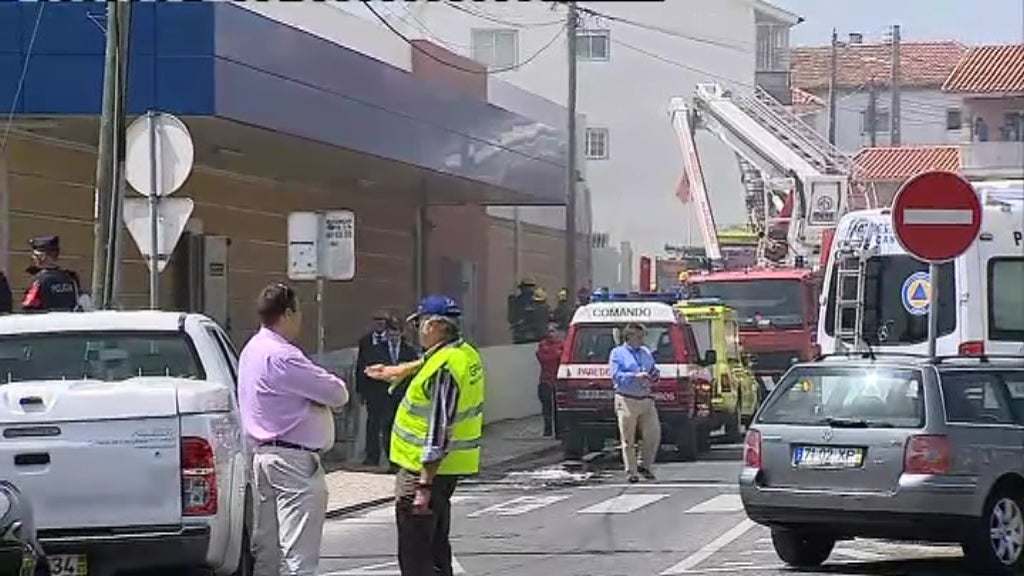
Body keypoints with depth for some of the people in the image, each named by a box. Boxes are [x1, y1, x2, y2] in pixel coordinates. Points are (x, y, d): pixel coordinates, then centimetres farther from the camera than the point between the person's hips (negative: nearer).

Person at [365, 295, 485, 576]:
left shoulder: (443, 369, -23)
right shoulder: (466, 353, 7)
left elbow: (439, 431, -26)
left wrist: (424, 485, -26)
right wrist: (398, 371, 45)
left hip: (426, 468, -10)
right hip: (450, 467, 10)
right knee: (437, 550, 20)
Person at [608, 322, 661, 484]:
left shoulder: (646, 352, 16)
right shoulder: (617, 353, 1)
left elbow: (654, 372, 21)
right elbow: (616, 376, -10)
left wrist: (653, 377, -4)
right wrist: (635, 376, -22)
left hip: (646, 400, 5)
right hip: (627, 401, -5)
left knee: (654, 434, -1)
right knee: (628, 440, -1)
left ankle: (645, 466, 16)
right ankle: (631, 472, 5)